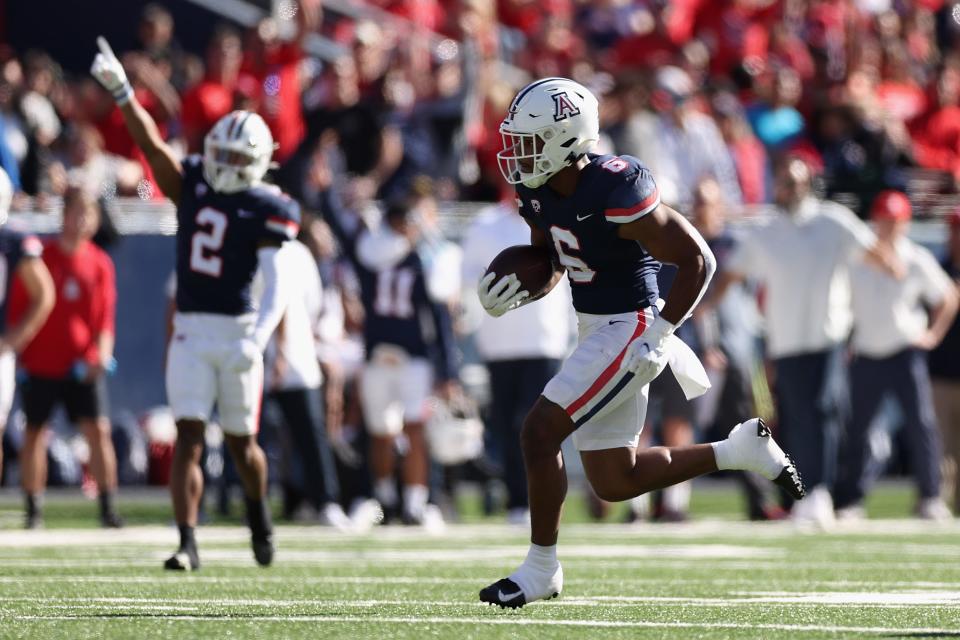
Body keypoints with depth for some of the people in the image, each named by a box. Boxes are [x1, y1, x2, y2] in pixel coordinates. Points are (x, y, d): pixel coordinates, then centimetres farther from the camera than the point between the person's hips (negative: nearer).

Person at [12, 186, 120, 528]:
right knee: (35, 433, 4)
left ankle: (108, 506, -3)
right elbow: (18, 310, 3)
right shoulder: (39, 256, -1)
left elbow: (105, 317, 2)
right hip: (41, 362, -1)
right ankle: (34, 509, 13)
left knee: (98, 429, -8)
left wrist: (102, 352, -15)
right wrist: (19, 356, 0)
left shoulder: (99, 263, 4)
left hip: (82, 365, 1)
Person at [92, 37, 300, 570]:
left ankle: (258, 513, 39)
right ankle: (187, 544, -9)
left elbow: (276, 285, -12)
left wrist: (257, 339, -25)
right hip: (190, 331, 2)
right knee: (189, 437, -6)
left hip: (237, 331, -2)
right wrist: (121, 91, -18)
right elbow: (151, 144, -4)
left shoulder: (265, 210, -6)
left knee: (240, 441, 11)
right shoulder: (192, 185, 6)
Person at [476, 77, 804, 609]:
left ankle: (541, 567, 0)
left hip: (629, 331, -9)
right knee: (615, 482, 13)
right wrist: (518, 284, -4)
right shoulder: (538, 191, 1)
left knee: (539, 433, -14)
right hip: (598, 331, 10)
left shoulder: (615, 195, -23)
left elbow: (697, 259, -18)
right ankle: (743, 450, 27)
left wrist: (659, 332, -20)